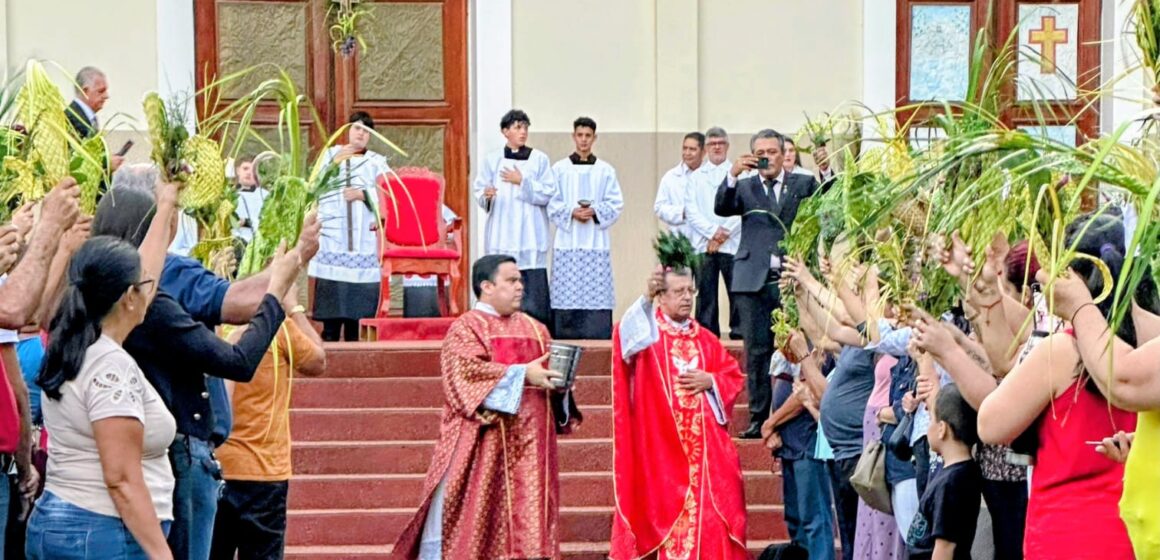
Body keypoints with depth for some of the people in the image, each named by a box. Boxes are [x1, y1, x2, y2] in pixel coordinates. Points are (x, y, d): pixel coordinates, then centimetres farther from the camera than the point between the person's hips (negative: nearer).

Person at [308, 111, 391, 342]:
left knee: (359, 294, -4)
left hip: (364, 236, 0)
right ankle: (329, 338, -2)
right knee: (331, 291, -7)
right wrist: (334, 164, -10)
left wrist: (363, 194, -15)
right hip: (333, 233, 0)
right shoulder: (331, 154, 14)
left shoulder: (376, 161, 13)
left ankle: (353, 342, 2)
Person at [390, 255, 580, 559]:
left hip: (528, 442, 6)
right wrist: (522, 374, -20)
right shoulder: (465, 328, -2)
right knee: (473, 513, -5)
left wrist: (557, 381, -6)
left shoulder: (535, 329, 17)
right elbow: (469, 372, -16)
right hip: (482, 443, -5)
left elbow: (549, 368, 17)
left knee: (527, 509, 2)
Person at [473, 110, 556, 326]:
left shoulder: (540, 159, 5)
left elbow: (548, 193, 0)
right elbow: (478, 189, 5)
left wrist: (522, 182, -8)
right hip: (501, 234, 1)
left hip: (530, 234, -1)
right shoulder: (492, 160, 8)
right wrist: (486, 195, -16)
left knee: (532, 285, -8)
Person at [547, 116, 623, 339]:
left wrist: (595, 211, -11)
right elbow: (552, 204, 4)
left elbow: (616, 204, 6)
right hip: (567, 242, 0)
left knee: (597, 294, -5)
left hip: (596, 243, 0)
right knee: (566, 295, -4)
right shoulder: (559, 169, 8)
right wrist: (572, 212, -12)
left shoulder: (606, 170, 9)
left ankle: (598, 344, -3)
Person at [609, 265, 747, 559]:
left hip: (705, 444, 4)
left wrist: (710, 381, -6)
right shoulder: (646, 331, 0)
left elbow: (735, 375, 15)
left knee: (710, 510, 2)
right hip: (662, 444, -4)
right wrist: (646, 298, -38)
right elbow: (627, 334, -23)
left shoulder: (705, 339, 14)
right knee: (667, 510, -3)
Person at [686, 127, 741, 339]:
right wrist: (713, 231, -8)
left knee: (737, 292, -6)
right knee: (705, 294, 0)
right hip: (703, 244, 2)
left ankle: (739, 334, -1)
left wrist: (724, 234, -9)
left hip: (733, 244, -2)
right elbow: (691, 211, 5)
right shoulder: (696, 176, 15)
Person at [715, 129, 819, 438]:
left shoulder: (804, 184, 11)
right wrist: (732, 175, -16)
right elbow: (721, 209, -3)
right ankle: (759, 419, 7)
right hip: (754, 281, 1)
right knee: (757, 352, 3)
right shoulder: (745, 187, 13)